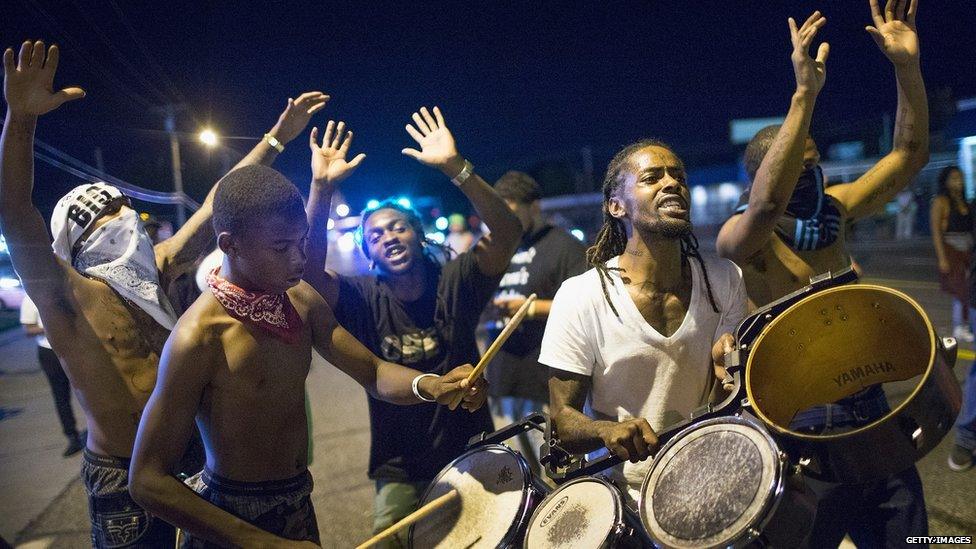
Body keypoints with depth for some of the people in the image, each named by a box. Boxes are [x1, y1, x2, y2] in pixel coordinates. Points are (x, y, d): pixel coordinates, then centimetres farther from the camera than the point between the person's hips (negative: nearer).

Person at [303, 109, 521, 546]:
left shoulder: (454, 281, -8)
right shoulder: (364, 298, -6)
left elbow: (507, 233, -23)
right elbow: (309, 270, -23)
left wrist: (455, 168, -34)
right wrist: (322, 189, -31)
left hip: (469, 454, 0)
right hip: (399, 469, 1)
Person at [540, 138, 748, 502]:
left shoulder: (724, 281, -3)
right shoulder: (579, 297, -14)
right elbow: (563, 418, -9)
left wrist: (727, 376, -18)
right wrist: (609, 430, -29)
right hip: (624, 492, -4)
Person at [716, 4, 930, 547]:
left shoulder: (834, 208, 5)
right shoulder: (740, 237, -17)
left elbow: (908, 156, 5)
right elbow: (766, 204, -38)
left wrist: (907, 66, -7)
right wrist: (805, 93, -40)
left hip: (871, 405, 7)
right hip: (804, 421, -6)